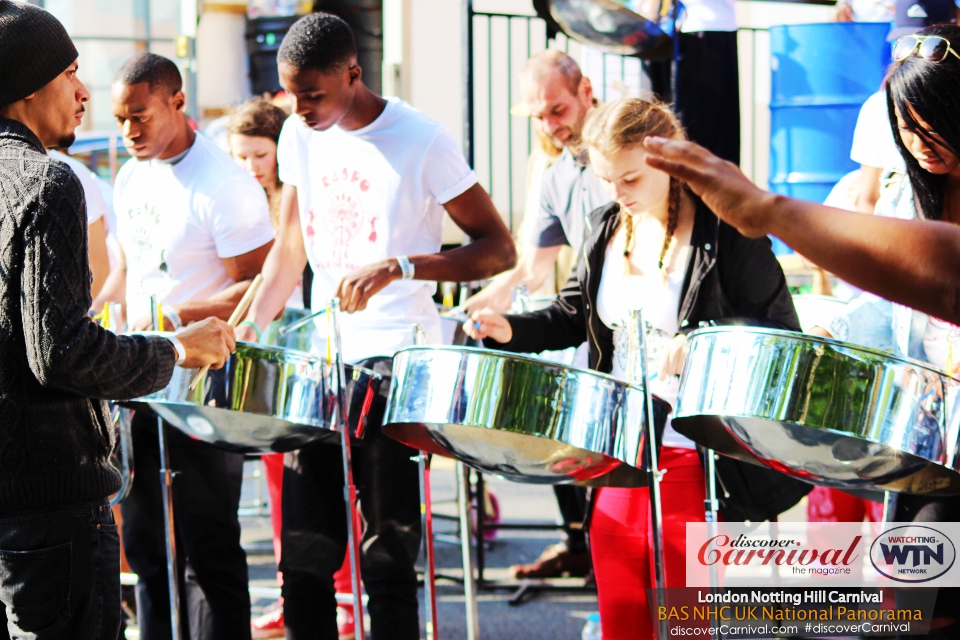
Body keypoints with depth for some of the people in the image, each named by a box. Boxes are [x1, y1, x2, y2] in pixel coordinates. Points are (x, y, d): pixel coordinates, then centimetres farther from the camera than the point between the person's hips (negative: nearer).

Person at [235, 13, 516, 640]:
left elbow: (500, 249, -10)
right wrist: (248, 328, 4)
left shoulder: (421, 142, -11)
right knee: (304, 548, 7)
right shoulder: (301, 137, 8)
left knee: (388, 551, -4)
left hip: (397, 360, -6)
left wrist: (398, 267, -23)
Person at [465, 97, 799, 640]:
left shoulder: (725, 229, -10)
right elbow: (573, 317, 21)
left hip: (694, 453, -6)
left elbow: (782, 332, -10)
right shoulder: (608, 228, 9)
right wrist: (511, 330, 2)